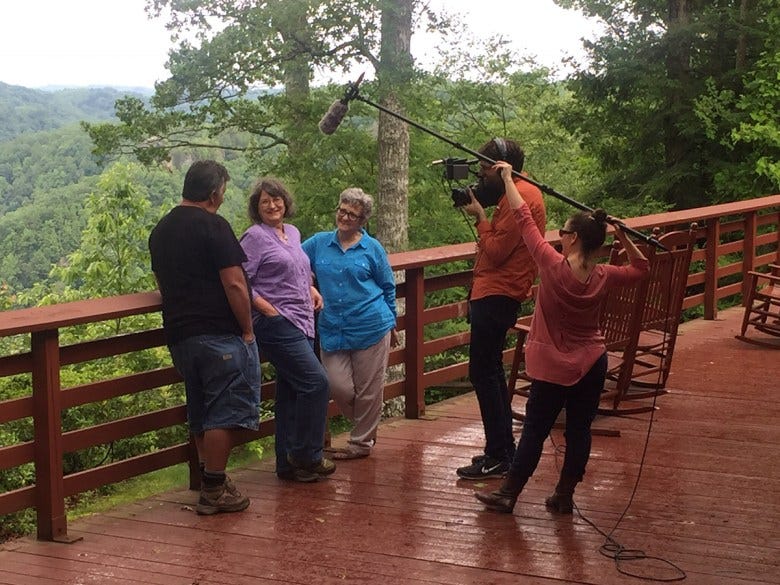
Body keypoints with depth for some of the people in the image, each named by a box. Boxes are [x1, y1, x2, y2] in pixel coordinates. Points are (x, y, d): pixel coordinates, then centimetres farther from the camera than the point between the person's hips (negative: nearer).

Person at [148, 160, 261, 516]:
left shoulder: (160, 231, 15)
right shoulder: (213, 226, -11)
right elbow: (234, 284, -16)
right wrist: (247, 330, -9)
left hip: (179, 335, 8)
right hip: (219, 334, -8)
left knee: (200, 415, 16)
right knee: (225, 412, -2)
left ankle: (211, 482, 22)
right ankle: (214, 491, -1)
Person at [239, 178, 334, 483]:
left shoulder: (293, 233, 17)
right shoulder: (255, 236, -7)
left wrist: (311, 289, 14)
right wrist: (269, 310, -15)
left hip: (301, 323, 8)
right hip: (276, 324, -8)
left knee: (291, 392, 10)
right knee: (316, 381, -14)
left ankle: (288, 463, 16)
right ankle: (306, 454, -2)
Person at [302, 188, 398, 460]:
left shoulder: (372, 248, 2)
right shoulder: (319, 243, 6)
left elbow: (388, 287, 11)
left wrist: (391, 323, 15)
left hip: (371, 326, -2)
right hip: (333, 329, 2)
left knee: (367, 389, 3)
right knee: (338, 386, -2)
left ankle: (361, 441, 19)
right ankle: (366, 428, 24)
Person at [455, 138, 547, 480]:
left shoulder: (519, 198, -17)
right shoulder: (522, 193, 15)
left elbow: (496, 252, -19)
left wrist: (480, 216, -10)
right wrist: (483, 211, 7)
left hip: (497, 295, -11)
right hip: (495, 292, 11)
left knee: (482, 372, -8)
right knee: (491, 370, 17)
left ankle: (498, 457, -4)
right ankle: (504, 449, 24)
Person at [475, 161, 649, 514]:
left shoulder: (554, 267, -19)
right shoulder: (603, 277, -6)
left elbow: (524, 219, -13)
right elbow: (641, 268, 14)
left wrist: (507, 177, -4)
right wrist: (623, 237, 3)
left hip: (555, 367, -4)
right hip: (592, 364, 4)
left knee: (534, 431, 4)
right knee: (579, 430, 9)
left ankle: (507, 495, 13)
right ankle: (564, 496, 17)